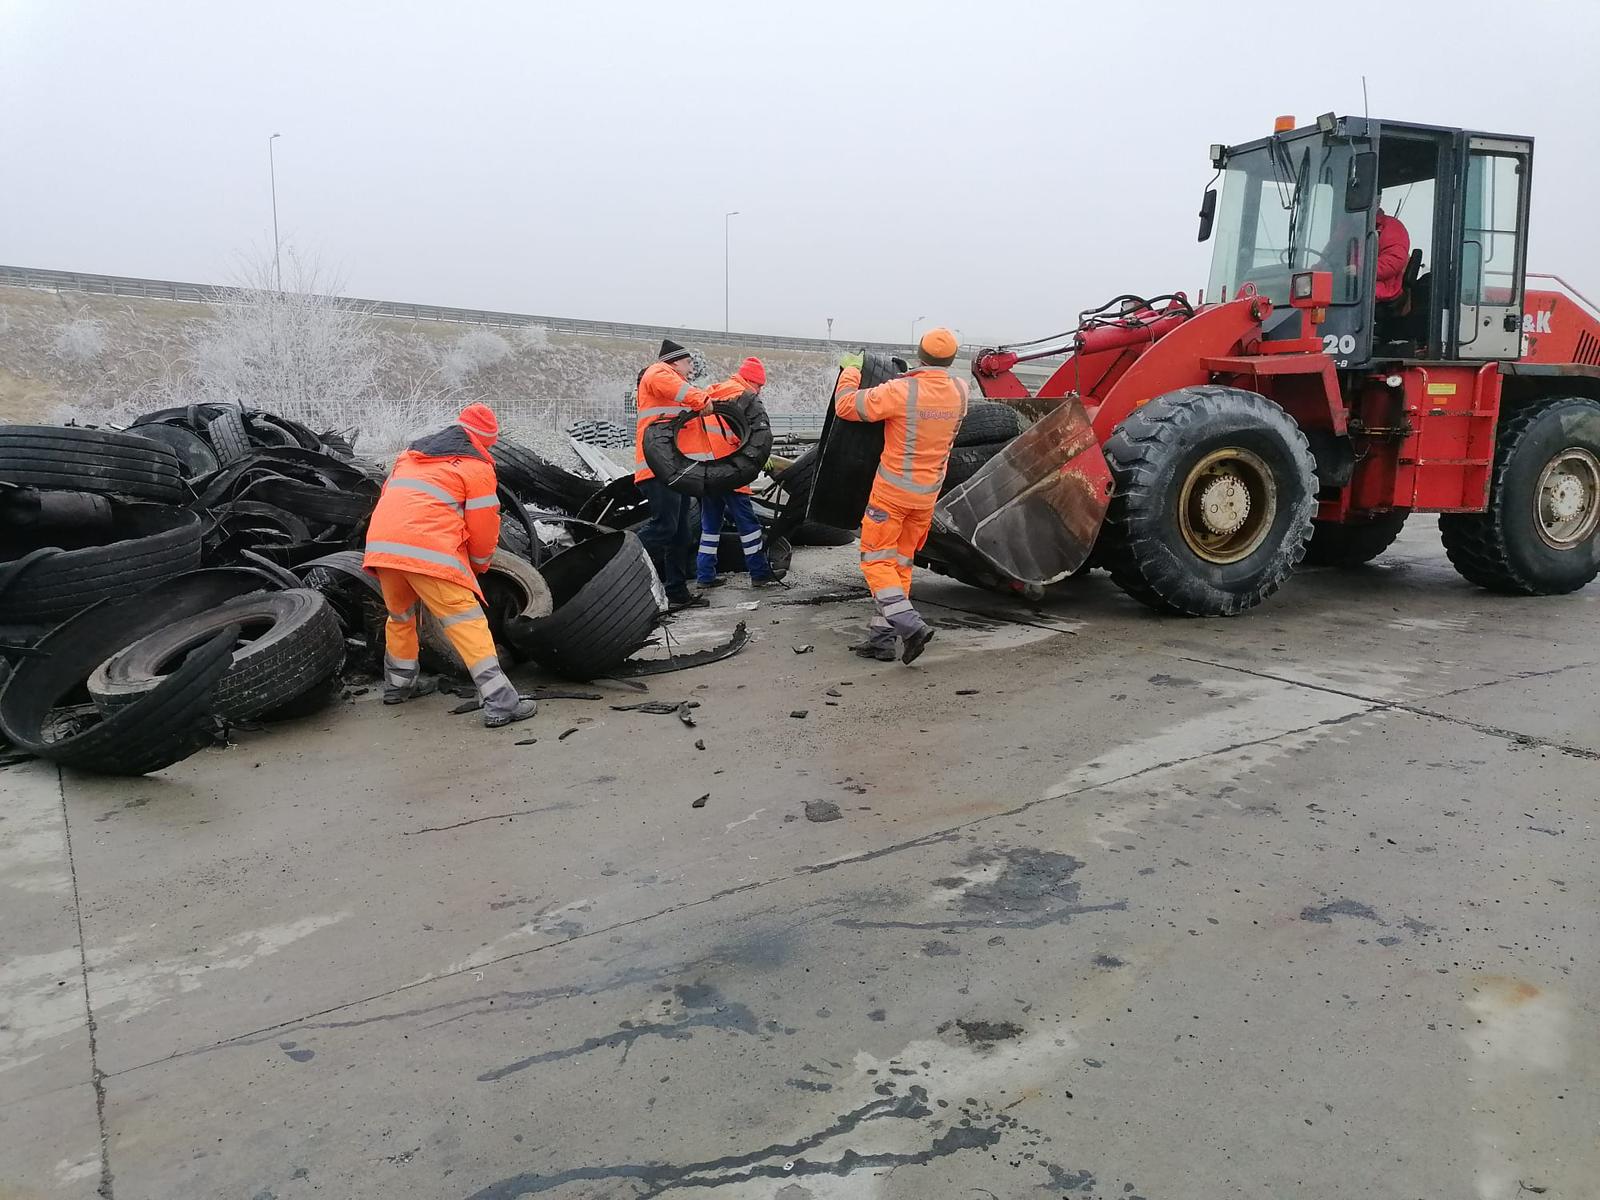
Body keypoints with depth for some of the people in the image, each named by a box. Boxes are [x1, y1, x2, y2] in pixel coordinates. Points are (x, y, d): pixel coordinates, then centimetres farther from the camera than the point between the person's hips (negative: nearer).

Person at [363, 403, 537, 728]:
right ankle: (500, 703, -9)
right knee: (467, 623, -5)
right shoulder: (476, 466, 6)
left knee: (400, 616, 28)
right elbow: (484, 526, 4)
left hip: (381, 543, 7)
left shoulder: (412, 452, 26)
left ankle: (398, 684, 42)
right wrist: (479, 565, 23)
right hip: (429, 551, -6)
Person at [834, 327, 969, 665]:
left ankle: (911, 626, -14)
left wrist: (851, 370, 1)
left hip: (892, 489, -6)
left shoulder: (900, 391, -21)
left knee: (876, 560, 2)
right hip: (928, 493, 6)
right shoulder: (959, 391, -3)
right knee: (900, 562, 13)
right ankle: (882, 637, 14)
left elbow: (845, 406, -15)